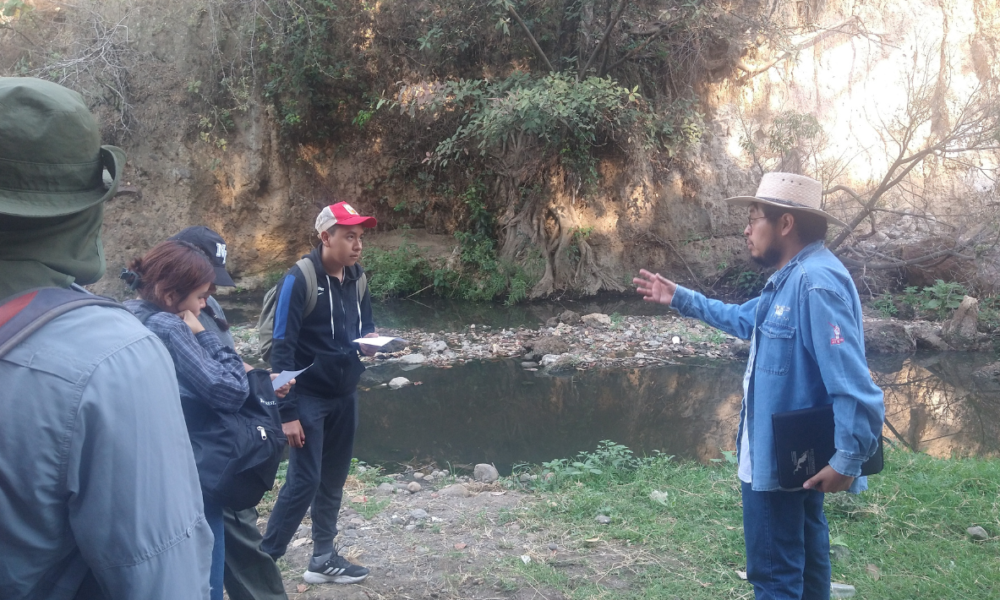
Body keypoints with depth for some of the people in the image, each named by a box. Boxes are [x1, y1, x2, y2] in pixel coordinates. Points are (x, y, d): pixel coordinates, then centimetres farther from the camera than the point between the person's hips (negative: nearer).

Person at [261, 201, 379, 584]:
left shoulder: (356, 278, 4)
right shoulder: (298, 281, -17)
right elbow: (282, 349, -18)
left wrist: (370, 339, -8)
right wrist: (288, 412, -20)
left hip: (344, 397, 7)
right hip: (308, 399, -7)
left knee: (333, 480, 13)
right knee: (303, 481, -5)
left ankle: (323, 559, 26)